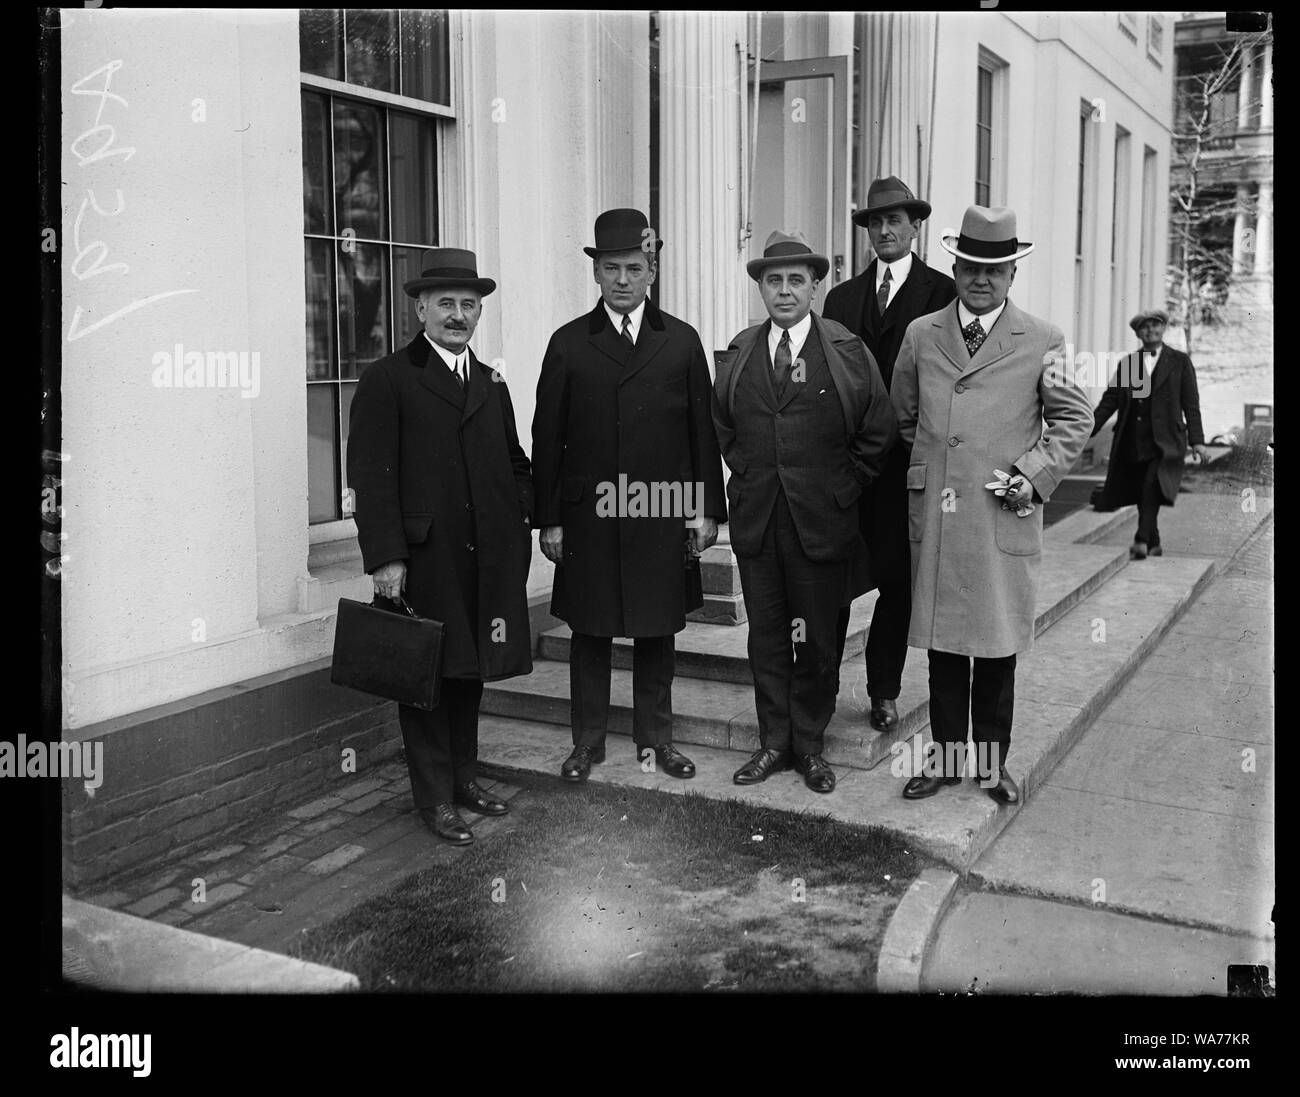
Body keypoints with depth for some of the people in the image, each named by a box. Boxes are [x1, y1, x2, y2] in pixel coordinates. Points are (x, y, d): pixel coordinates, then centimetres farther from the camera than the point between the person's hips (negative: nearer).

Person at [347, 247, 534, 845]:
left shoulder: (491, 384, 17)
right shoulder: (388, 380, -4)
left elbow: (515, 464, 23)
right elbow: (371, 475, -10)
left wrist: (521, 525, 10)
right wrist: (385, 556, -17)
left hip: (488, 558, 6)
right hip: (423, 559, -6)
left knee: (472, 671, 15)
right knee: (427, 675, 3)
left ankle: (465, 777, 30)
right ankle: (435, 797, 13)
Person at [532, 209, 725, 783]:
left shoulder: (682, 342, 7)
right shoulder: (568, 344, 4)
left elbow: (703, 430, 6)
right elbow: (547, 438, 3)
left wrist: (708, 509, 1)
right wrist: (549, 519, -2)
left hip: (661, 515, 1)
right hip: (588, 515, 0)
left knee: (657, 632, 9)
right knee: (589, 632, 7)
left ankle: (655, 737, 22)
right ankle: (587, 741, 20)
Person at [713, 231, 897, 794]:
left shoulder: (848, 351, -4)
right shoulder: (738, 353, 6)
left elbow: (878, 433, 1)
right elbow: (722, 425, 19)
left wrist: (842, 488, 0)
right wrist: (749, 476, 10)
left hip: (822, 521, -3)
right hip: (755, 518, 3)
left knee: (817, 638, 6)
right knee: (766, 636, 10)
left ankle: (809, 745, 21)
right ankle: (773, 742, 22)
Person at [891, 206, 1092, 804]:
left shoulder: (1043, 341, 2)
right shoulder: (920, 335, 8)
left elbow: (1074, 418, 6)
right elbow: (903, 416, 18)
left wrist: (1034, 473, -6)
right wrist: (925, 466, 11)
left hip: (1005, 519, -2)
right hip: (933, 518, 2)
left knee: (998, 650, 6)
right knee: (942, 645, 9)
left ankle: (993, 764, 21)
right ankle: (947, 758, 22)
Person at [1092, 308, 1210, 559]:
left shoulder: (1180, 362, 8)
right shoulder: (1126, 363, 14)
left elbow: (1191, 404, 4)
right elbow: (1110, 400, 8)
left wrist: (1197, 440, -4)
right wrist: (1090, 427, -6)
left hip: (1163, 441, -3)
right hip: (1131, 442, 3)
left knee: (1152, 486, -22)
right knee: (1141, 495, 6)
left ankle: (1142, 542, -26)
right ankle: (1154, 544, 20)